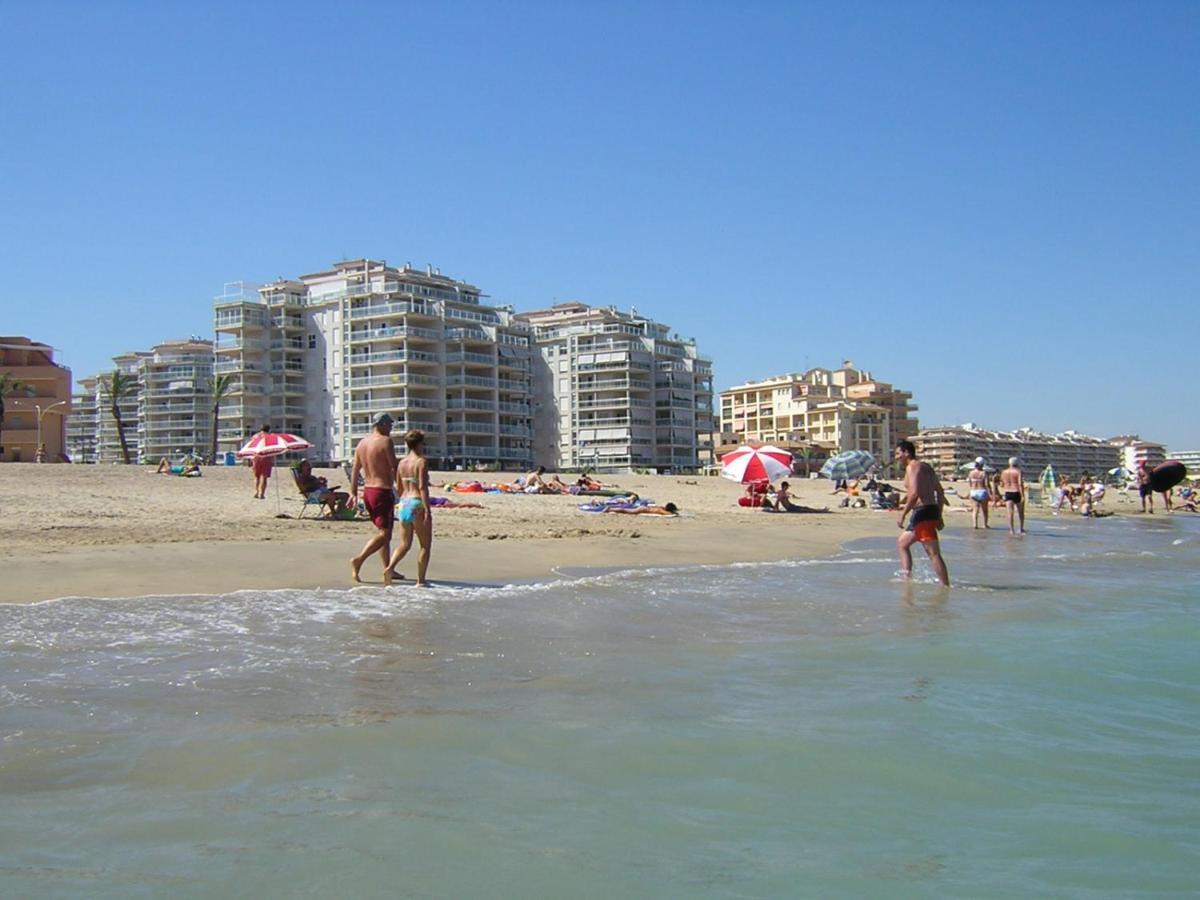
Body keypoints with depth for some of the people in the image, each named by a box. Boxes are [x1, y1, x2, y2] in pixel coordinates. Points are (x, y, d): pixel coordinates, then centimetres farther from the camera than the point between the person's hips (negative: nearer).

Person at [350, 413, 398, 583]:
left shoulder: (362, 443, 11)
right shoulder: (386, 441, -11)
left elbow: (355, 470, 12)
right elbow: (394, 468, -13)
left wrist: (353, 493, 15)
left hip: (367, 491, 9)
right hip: (383, 491, -9)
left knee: (382, 531, 17)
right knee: (384, 533, -7)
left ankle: (388, 570, 20)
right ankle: (359, 560, -21)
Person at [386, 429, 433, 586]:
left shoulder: (402, 462, 11)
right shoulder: (422, 461, -9)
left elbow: (399, 488, 15)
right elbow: (423, 487, -17)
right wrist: (427, 510, -19)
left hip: (403, 504, 6)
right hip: (417, 504, -6)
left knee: (405, 544, 12)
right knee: (425, 545, 6)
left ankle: (390, 567, -12)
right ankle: (420, 581, 5)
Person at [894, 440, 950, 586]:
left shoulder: (912, 467, -9)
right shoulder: (926, 467, 20)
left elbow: (914, 493, -22)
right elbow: (940, 491, 20)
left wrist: (903, 515, -17)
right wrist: (939, 516, 21)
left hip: (922, 512, -10)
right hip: (931, 510, 10)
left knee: (933, 553, -10)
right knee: (902, 543, 20)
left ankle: (946, 586, -11)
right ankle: (907, 577, 18)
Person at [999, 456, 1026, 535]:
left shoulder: (1004, 472, 6)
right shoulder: (1018, 472, -8)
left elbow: (1001, 485, 10)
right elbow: (1020, 484, -17)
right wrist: (1023, 496, -18)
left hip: (1008, 493, 3)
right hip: (1017, 493, -3)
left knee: (1010, 512, -2)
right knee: (1021, 512, 16)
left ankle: (1011, 530, -9)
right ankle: (1022, 528, 24)